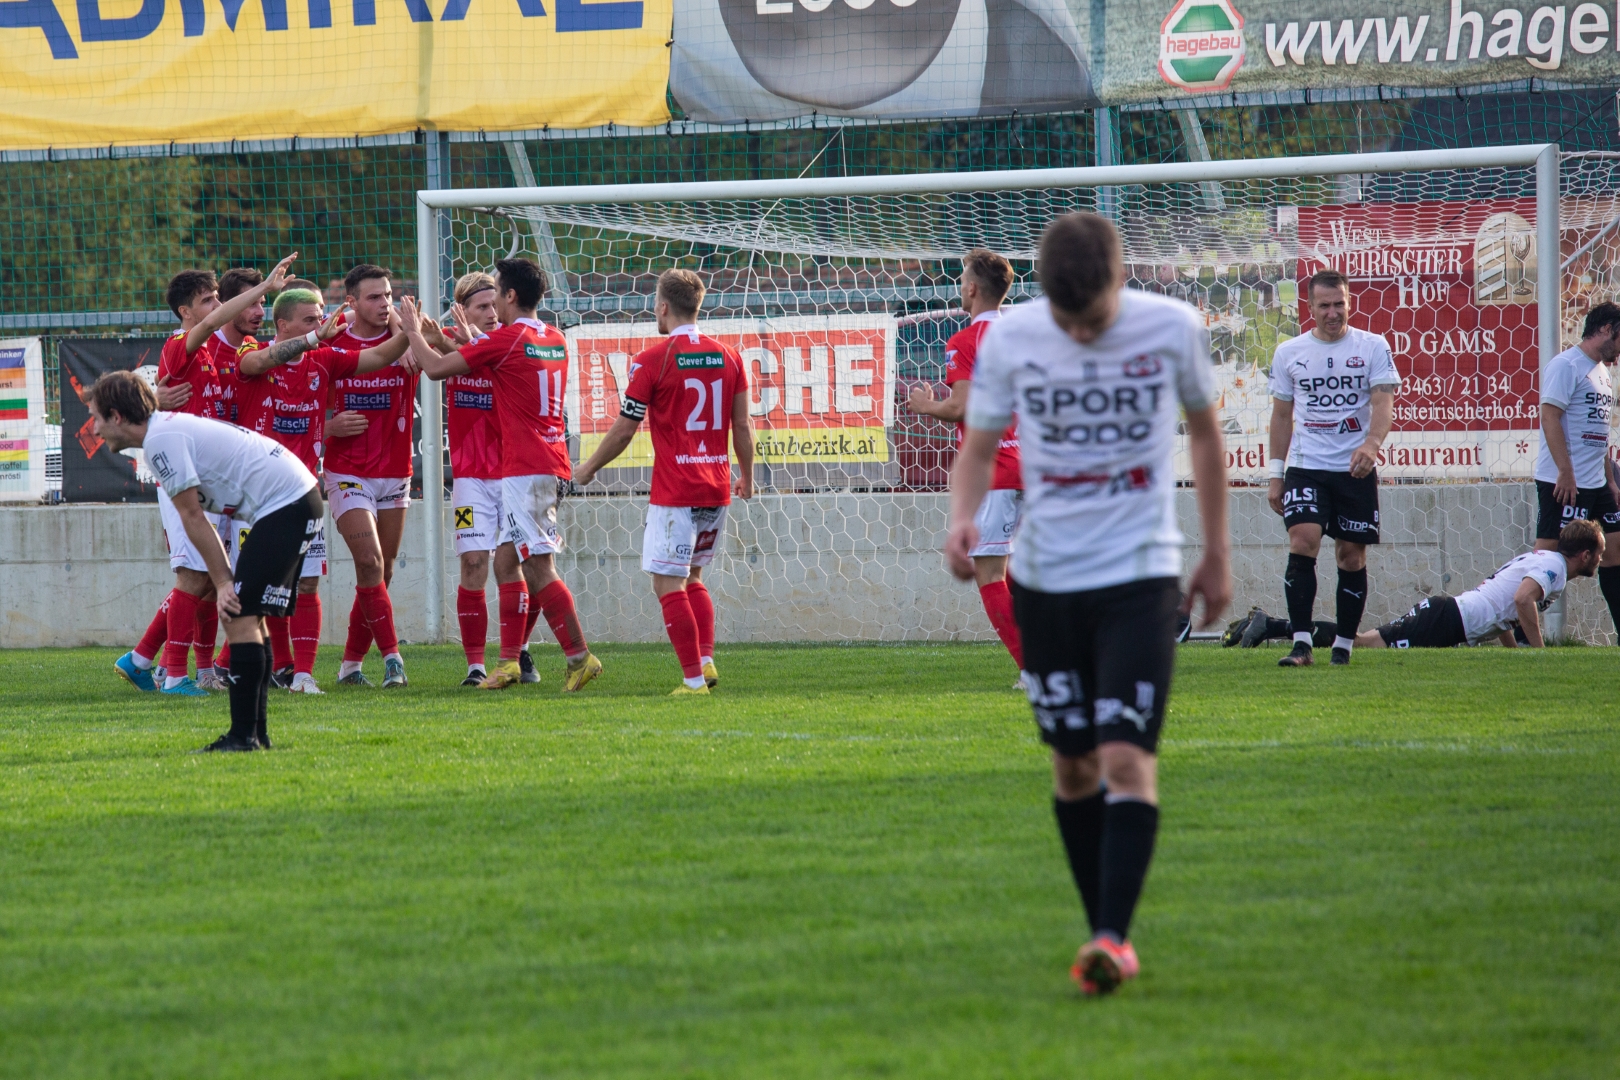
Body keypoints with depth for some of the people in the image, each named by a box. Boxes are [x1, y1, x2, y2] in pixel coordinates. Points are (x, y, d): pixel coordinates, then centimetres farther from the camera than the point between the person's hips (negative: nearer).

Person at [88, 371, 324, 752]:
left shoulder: (160, 440, -12)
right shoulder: (169, 428, 19)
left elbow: (193, 518, -11)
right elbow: (195, 517, 19)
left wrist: (223, 583, -9)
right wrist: (225, 581, 14)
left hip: (283, 503, -11)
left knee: (240, 617, -13)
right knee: (248, 616, 14)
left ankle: (244, 735, -16)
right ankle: (256, 732, 15)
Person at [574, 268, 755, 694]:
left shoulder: (651, 360, -8)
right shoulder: (727, 357, 6)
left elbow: (624, 429, -5)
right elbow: (742, 425, 10)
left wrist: (588, 469, 10)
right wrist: (746, 477, 25)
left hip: (674, 493, -6)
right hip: (717, 490, 6)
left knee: (668, 583, -2)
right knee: (692, 577, 20)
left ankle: (693, 678, -7)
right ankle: (706, 661, 6)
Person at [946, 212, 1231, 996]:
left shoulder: (1172, 329, -7)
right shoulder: (1010, 338, -5)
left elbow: (1204, 434, 10)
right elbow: (979, 447, 5)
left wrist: (1217, 554, 14)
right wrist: (962, 518, -17)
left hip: (1140, 576, -2)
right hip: (1045, 578, 2)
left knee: (1127, 758, -16)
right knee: (1073, 764, 8)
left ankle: (1114, 938, -19)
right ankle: (1103, 929, 20)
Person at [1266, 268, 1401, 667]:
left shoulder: (1372, 347, 2)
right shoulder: (1289, 353, 8)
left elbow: (1383, 402, -8)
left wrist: (1371, 443, -28)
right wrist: (1276, 475, 11)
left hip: (1356, 470, 0)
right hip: (1305, 466, 0)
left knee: (1351, 556, 3)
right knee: (1302, 543, -17)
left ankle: (1343, 645, 15)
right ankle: (1302, 644, -18)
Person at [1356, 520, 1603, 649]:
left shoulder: (1539, 557, 24)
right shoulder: (1554, 565, -5)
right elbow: (1523, 598, -24)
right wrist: (1540, 654, -18)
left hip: (1445, 610, 9)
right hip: (1452, 620, -9)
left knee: (1364, 641, 1)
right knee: (1369, 643, -20)